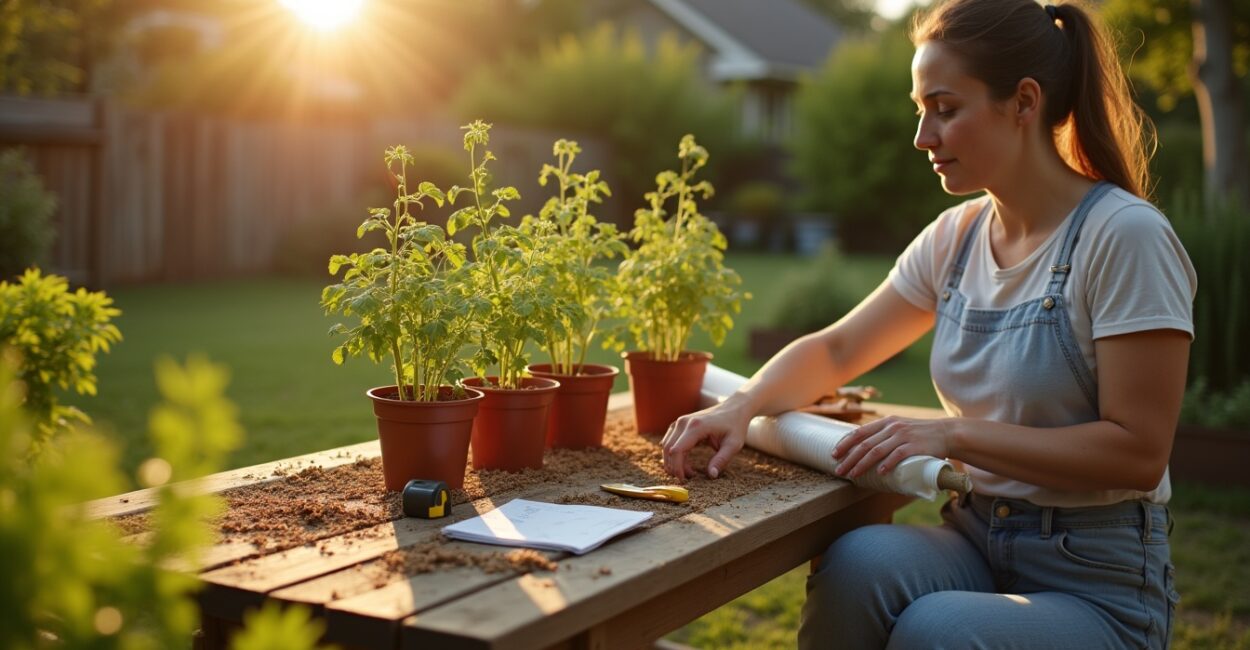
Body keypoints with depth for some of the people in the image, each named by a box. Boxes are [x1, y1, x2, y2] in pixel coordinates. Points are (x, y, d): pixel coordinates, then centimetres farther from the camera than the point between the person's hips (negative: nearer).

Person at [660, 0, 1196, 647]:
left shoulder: (1124, 236, -13)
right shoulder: (956, 236, 6)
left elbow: (1137, 452, -16)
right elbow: (837, 348, 12)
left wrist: (952, 435, -20)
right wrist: (740, 406, -7)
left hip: (1096, 584, -4)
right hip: (975, 541, 5)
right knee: (857, 560, -27)